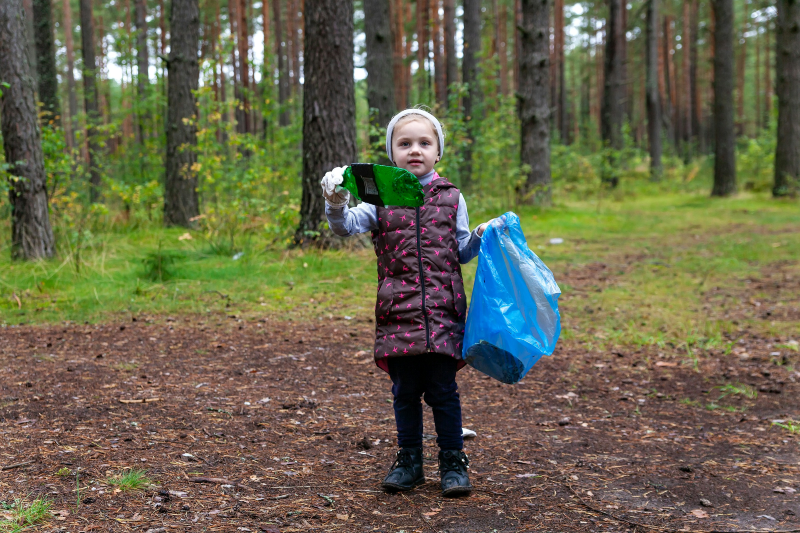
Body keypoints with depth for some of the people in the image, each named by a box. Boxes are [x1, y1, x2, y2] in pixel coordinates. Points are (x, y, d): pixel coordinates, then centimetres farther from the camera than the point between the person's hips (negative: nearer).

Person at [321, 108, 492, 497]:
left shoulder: (450, 198, 9)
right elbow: (346, 226, -4)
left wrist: (480, 237, -2)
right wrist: (336, 204, -23)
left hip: (443, 311, 0)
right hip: (397, 311, 0)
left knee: (442, 388, 1)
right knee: (404, 389, 8)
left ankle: (453, 461, 15)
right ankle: (409, 460, 23)